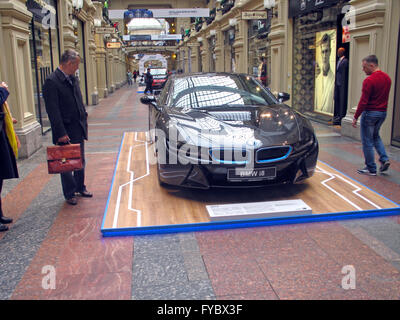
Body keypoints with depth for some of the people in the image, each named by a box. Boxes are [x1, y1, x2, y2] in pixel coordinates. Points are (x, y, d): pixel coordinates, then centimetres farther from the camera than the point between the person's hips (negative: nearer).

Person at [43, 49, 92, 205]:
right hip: (65, 131, -7)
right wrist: (61, 133, -21)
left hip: (78, 129, 8)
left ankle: (80, 187, 35)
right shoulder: (51, 82, -17)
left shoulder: (73, 79, 8)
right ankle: (69, 194, 19)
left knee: (80, 161, 18)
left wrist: (84, 120, 11)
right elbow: (52, 111, -20)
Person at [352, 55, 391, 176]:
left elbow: (363, 101, -20)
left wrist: (355, 117, -14)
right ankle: (384, 159, 11)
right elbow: (384, 96, 14)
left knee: (367, 141, 3)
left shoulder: (369, 80, -18)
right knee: (375, 136, 26)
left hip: (370, 113, -8)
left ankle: (371, 169, 9)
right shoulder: (387, 78, 7)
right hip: (383, 113, 8)